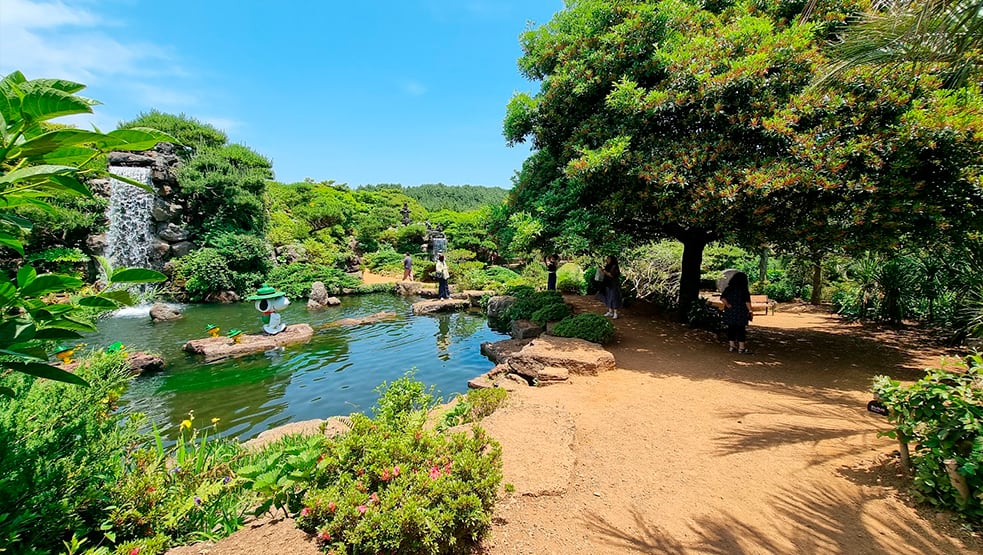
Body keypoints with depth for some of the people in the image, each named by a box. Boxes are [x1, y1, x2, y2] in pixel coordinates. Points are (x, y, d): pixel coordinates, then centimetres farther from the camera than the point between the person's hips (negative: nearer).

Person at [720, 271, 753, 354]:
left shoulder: (728, 288, 4)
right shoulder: (744, 289, -7)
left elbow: (722, 298, -3)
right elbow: (747, 301, -11)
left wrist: (727, 304, -3)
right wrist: (750, 311, -7)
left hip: (730, 312, 4)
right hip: (741, 313, -4)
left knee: (731, 328, 10)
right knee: (741, 329, 2)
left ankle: (731, 346, 16)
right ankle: (741, 348, 5)